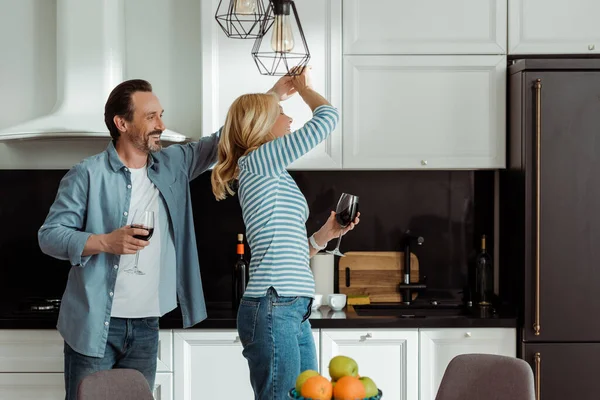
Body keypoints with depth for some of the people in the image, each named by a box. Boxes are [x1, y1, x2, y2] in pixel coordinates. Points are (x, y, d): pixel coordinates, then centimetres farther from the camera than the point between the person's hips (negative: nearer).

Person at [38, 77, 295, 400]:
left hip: (146, 326, 5)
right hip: (94, 325, -4)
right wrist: (106, 242, -23)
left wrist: (274, 94, 2)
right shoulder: (88, 175, -8)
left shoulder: (174, 165, 8)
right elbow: (49, 235, -8)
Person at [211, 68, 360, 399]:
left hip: (294, 311, 9)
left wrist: (324, 235, 11)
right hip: (272, 309, -9)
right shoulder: (258, 161, -4)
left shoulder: (273, 178, 22)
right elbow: (328, 117, -3)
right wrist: (303, 87, 14)